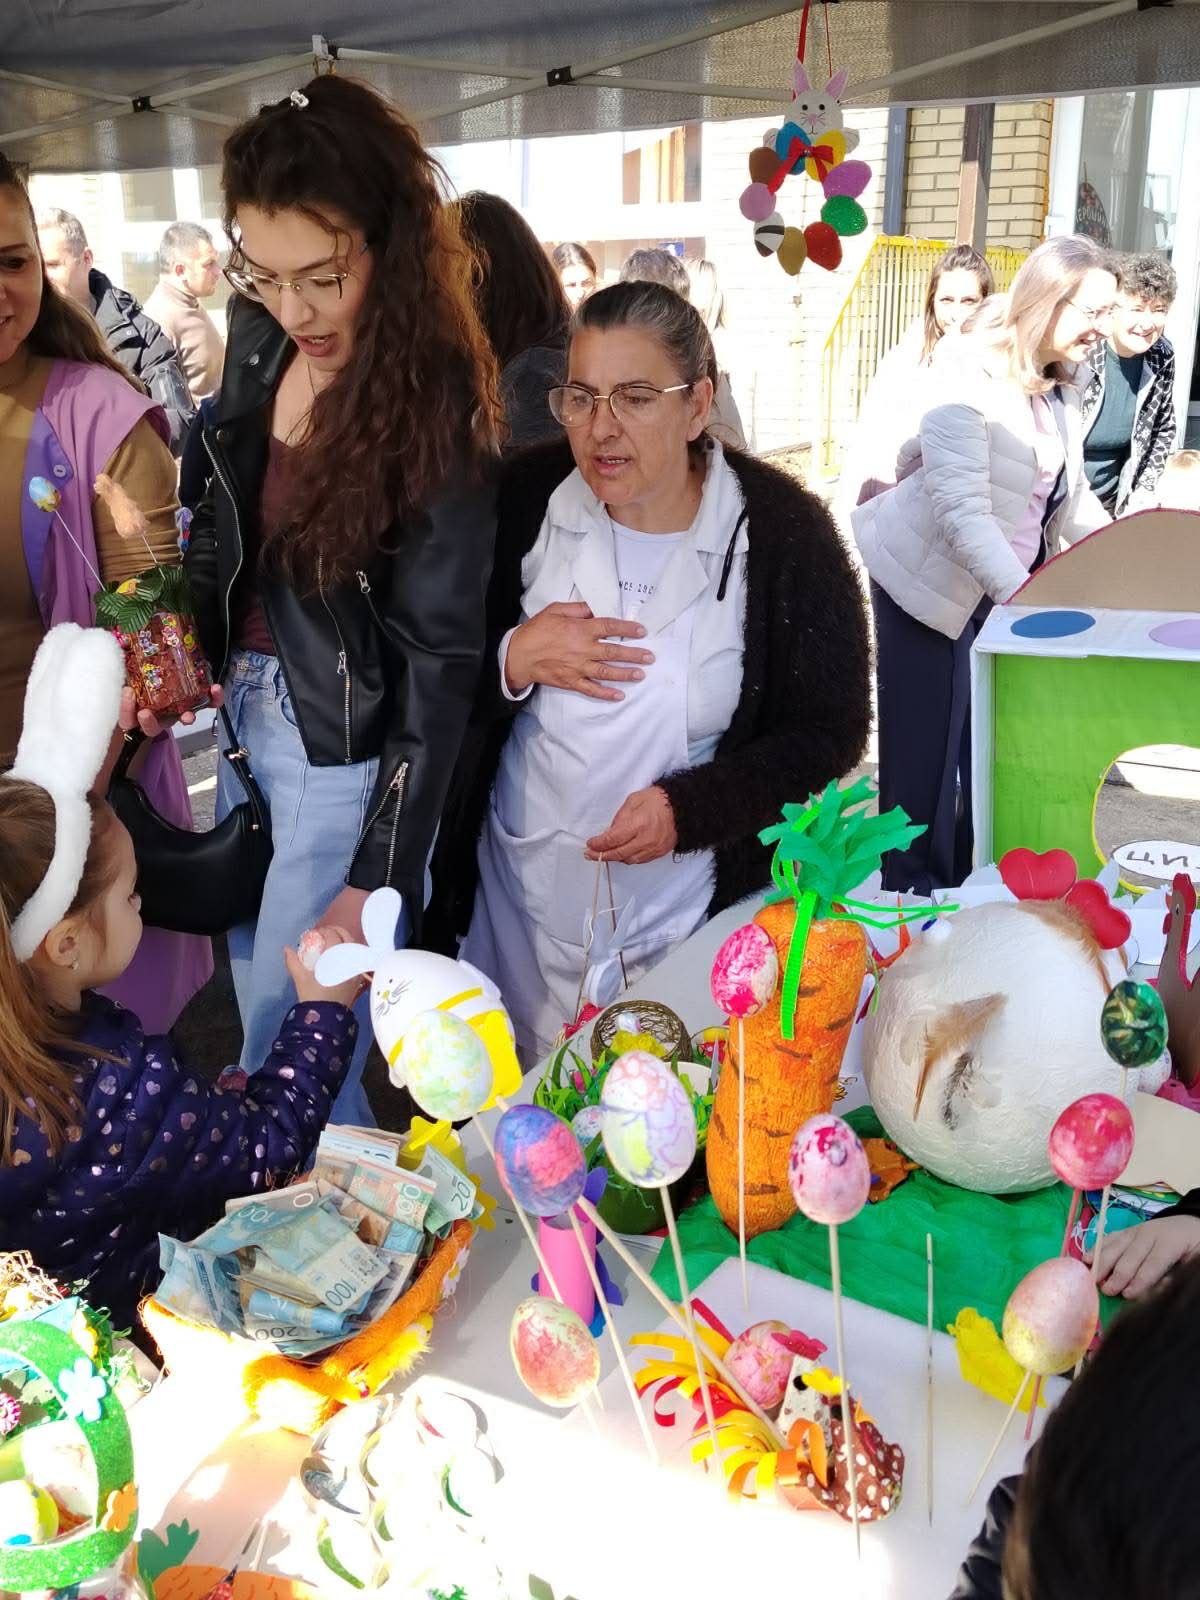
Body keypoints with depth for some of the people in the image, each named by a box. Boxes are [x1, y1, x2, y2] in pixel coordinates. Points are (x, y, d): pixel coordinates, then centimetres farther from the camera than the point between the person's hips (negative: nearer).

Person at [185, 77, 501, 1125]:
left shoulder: (434, 405, -17)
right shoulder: (258, 340, 0)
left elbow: (438, 654, -19)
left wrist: (378, 881, -22)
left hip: (349, 748, -6)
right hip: (242, 705, 7)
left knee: (293, 1047, 2)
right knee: (260, 1009, 19)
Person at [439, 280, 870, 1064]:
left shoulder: (783, 531, -13)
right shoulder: (527, 498, -5)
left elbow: (830, 731, -9)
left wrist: (688, 808, -22)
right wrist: (511, 662, -20)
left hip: (695, 905, -2)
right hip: (520, 890, 3)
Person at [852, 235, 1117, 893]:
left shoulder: (1062, 390, 6)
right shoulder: (969, 377, -19)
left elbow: (1068, 504, 13)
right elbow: (962, 512, -28)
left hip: (1007, 583, 7)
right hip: (933, 584, -7)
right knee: (926, 741, 0)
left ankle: (972, 882, 26)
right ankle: (913, 888, 16)